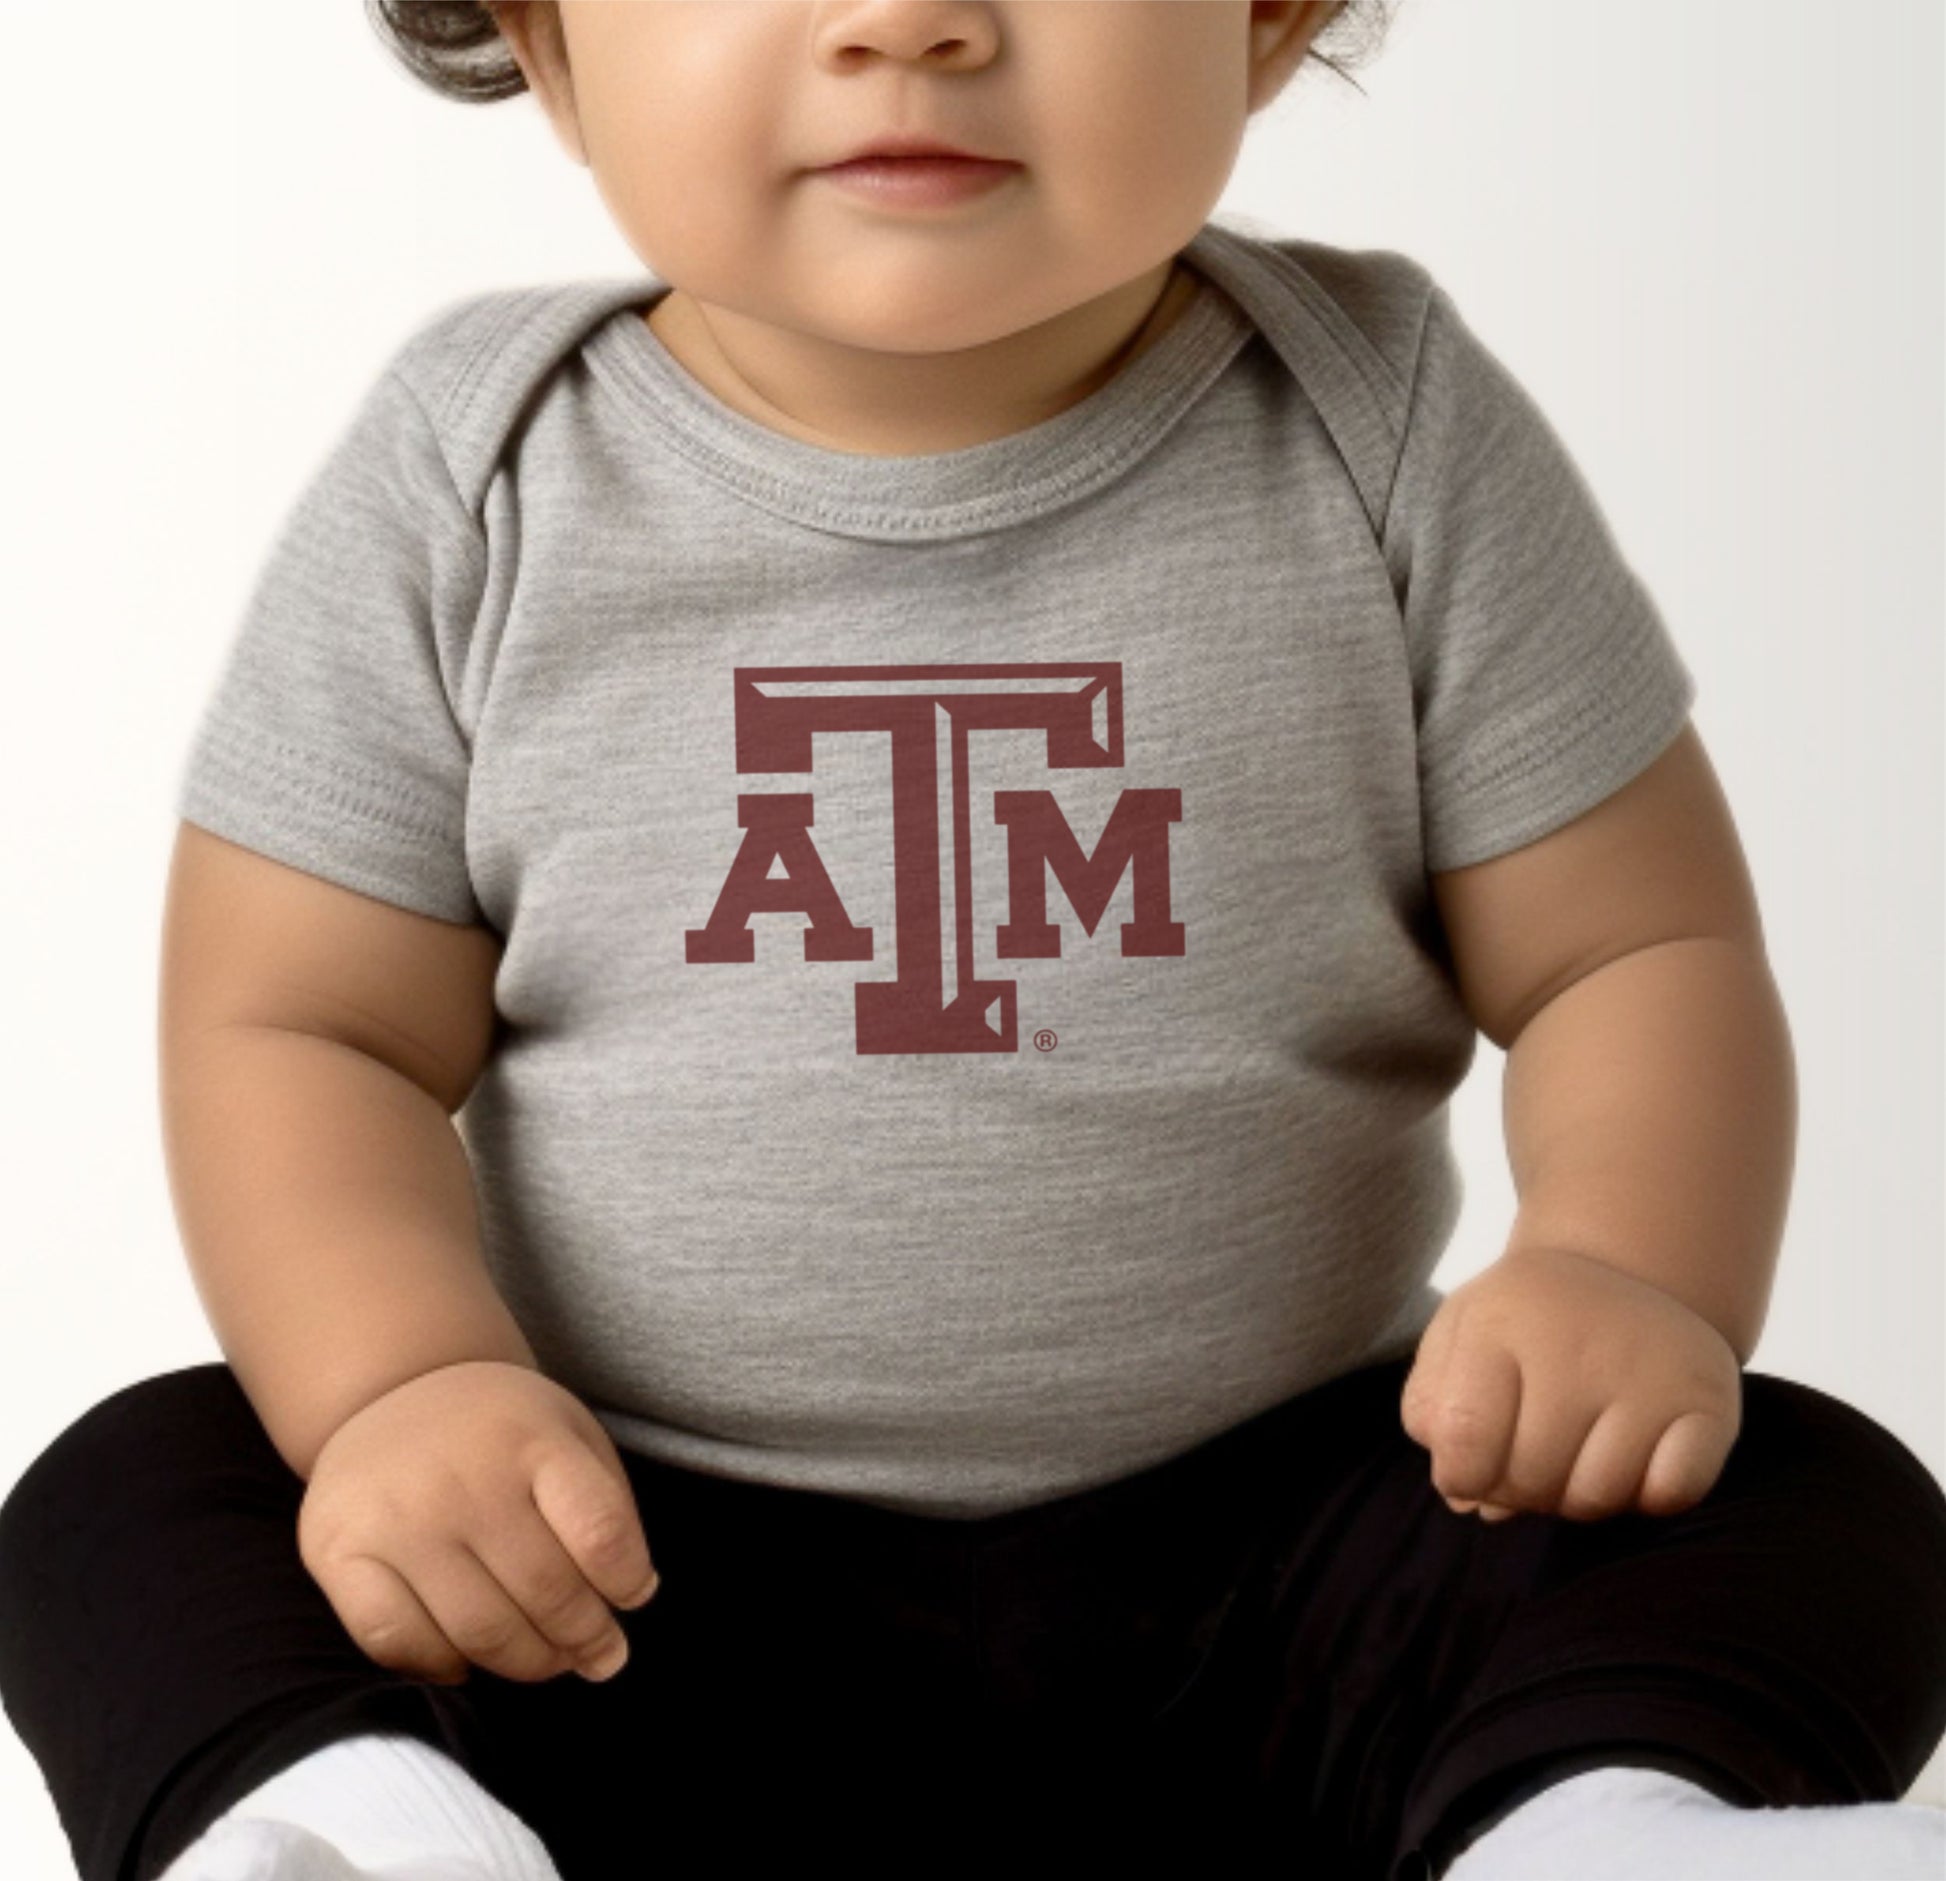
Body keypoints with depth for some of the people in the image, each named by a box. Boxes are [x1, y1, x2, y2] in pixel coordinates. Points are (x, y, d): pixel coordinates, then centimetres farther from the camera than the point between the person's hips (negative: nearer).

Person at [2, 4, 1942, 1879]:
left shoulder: (1392, 437, -3)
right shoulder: (471, 487, -3)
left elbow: (1639, 947, 0)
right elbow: (293, 1027, -1)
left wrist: (1630, 1273, -21)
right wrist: (402, 1383, -21)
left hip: (1263, 1560, 0)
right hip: (627, 1561, 0)